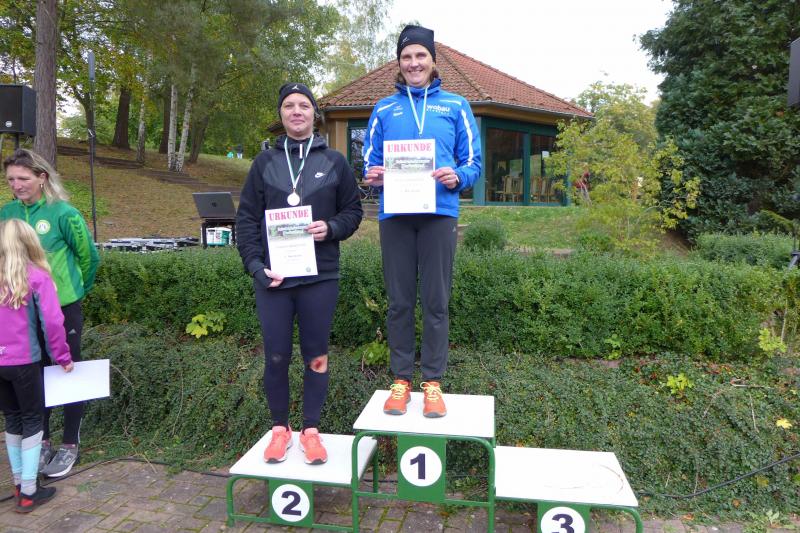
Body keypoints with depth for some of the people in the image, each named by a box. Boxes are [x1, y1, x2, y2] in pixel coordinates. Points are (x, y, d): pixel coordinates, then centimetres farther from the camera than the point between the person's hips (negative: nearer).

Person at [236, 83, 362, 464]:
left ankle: (311, 430, 22)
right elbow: (246, 218, 5)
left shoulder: (334, 162, 7)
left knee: (316, 355, 7)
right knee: (276, 357, 5)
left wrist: (332, 228, -12)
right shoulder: (265, 162, 8)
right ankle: (280, 429, 24)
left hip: (319, 276, 0)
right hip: (272, 277, 1)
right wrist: (255, 265, -7)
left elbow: (353, 210, 10)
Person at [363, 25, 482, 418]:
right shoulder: (384, 109, 16)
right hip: (395, 214, 1)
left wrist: (457, 176, -13)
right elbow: (370, 162, 14)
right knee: (399, 301, 5)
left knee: (436, 302, 1)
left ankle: (433, 382, 12)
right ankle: (401, 379, 16)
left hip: (439, 213, -1)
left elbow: (472, 162, 9)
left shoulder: (455, 106, 12)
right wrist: (374, 176, -9)